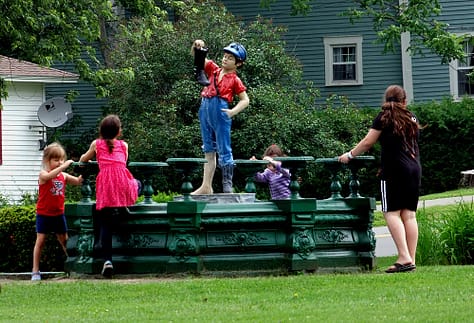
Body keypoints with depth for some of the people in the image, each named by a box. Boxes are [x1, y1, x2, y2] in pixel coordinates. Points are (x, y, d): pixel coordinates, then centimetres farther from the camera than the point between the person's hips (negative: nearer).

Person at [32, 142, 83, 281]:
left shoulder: (64, 176, 4)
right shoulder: (43, 174, -11)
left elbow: (78, 181, 0)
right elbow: (50, 176, -34)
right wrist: (65, 166, -39)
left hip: (58, 213, 4)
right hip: (44, 214, -4)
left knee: (64, 241, 10)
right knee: (40, 241, -1)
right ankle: (35, 271, 2)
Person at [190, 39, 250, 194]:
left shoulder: (235, 80, 0)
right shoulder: (214, 70, 13)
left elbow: (245, 100, 1)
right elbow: (198, 57, 16)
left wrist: (233, 112, -13)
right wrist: (197, 46, -5)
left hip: (221, 111, -6)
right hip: (205, 109, 6)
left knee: (224, 151, -2)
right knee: (208, 150, 11)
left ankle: (227, 188, 1)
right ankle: (206, 187, 16)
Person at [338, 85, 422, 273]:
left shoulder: (385, 117, 1)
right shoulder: (412, 119, 16)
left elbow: (368, 142, 0)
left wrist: (350, 155, 14)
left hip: (394, 169, -5)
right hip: (414, 169, 6)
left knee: (392, 213, -7)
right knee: (409, 214, 5)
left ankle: (404, 257, -20)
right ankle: (411, 259, 0)